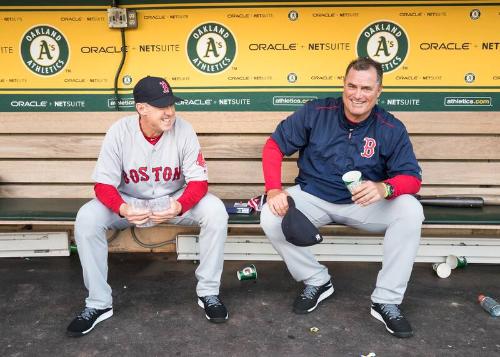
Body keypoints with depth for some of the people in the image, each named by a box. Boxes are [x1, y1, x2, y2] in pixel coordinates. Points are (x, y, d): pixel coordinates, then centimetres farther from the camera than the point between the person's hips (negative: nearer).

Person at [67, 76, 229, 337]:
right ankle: (98, 303, -8)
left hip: (175, 200, 0)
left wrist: (180, 206, -39)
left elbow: (199, 181, -17)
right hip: (129, 201, 1)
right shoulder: (119, 132, -17)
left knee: (215, 211, -27)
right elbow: (103, 183, -15)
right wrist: (122, 209, -38)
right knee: (86, 219, -25)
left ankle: (209, 292, -9)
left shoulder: (183, 130, -18)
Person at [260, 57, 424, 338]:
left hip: (364, 203, 0)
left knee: (410, 211, -26)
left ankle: (387, 301, -12)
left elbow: (412, 177, -9)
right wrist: (274, 190, -20)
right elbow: (275, 145, -5)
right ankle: (317, 281, -1)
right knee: (271, 220, -26)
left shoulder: (392, 129, -7)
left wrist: (384, 187, -33)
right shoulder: (316, 112, -9)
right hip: (312, 197, 0)